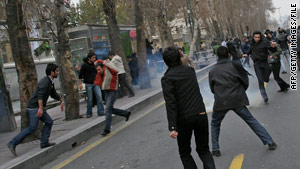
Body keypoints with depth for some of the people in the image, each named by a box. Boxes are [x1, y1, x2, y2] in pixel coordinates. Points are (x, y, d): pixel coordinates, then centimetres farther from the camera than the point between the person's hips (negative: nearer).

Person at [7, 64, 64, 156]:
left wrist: (61, 101, 33)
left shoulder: (50, 82, 14)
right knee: (32, 127, -13)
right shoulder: (45, 81, -17)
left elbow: (53, 94, 30)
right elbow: (40, 95, -30)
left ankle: (44, 142, 12)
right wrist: (41, 108, -37)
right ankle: (12, 143, -9)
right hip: (34, 107, -10)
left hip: (39, 107, 10)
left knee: (49, 122, 9)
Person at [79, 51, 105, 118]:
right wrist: (80, 84, -3)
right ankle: (89, 113, 15)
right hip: (88, 84, -3)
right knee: (90, 99, 2)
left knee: (99, 97, -7)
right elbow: (80, 75, 0)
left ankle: (101, 112, -4)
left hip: (96, 84, 3)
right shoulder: (85, 65, -5)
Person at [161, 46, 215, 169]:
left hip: (184, 119, -4)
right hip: (201, 114, 4)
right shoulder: (190, 70, 7)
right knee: (203, 149, 18)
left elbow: (170, 103, -17)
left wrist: (172, 127, -19)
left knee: (184, 152, 17)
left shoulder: (167, 78, -9)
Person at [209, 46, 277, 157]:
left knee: (214, 124, 21)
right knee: (251, 120, 12)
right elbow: (245, 81, 5)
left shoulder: (212, 71, 7)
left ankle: (215, 150, 17)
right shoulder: (234, 65, 2)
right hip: (237, 100, 0)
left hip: (221, 102, 1)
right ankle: (270, 142, 12)